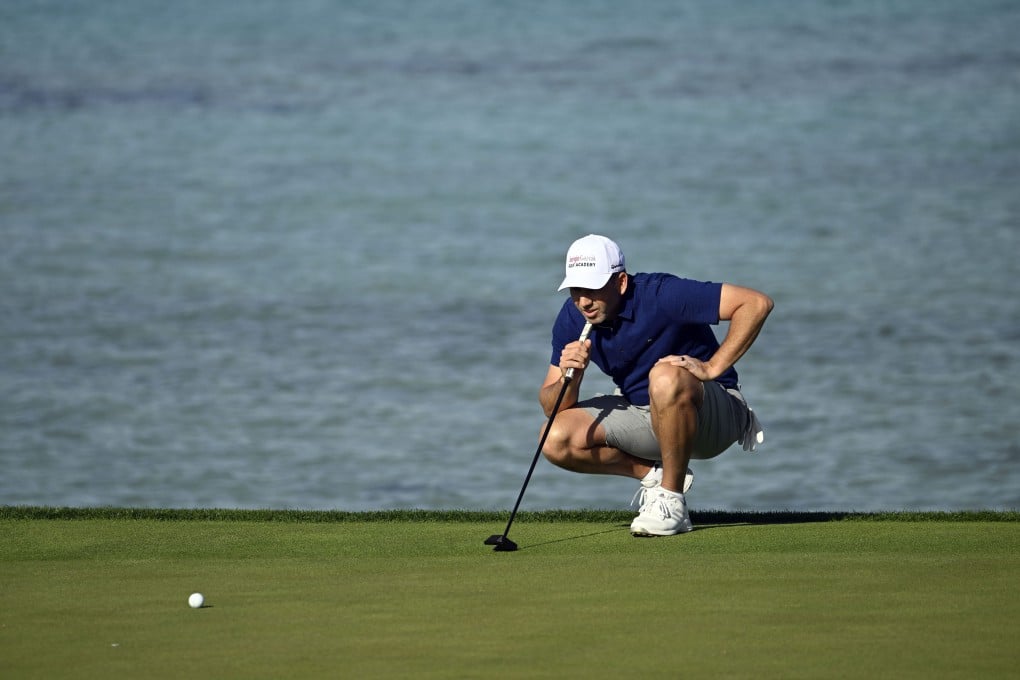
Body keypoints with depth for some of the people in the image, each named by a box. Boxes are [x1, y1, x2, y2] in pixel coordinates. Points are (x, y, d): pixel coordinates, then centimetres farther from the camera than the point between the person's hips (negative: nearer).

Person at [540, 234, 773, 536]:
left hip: (713, 410, -6)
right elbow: (551, 407, -5)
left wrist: (712, 368, -30)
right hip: (642, 413, 6)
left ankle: (671, 501, -24)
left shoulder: (661, 294, -25)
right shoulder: (573, 319, -8)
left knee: (665, 377, -40)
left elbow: (756, 303, -29)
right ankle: (655, 473, 4)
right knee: (556, 439, -13)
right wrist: (569, 377, -28)